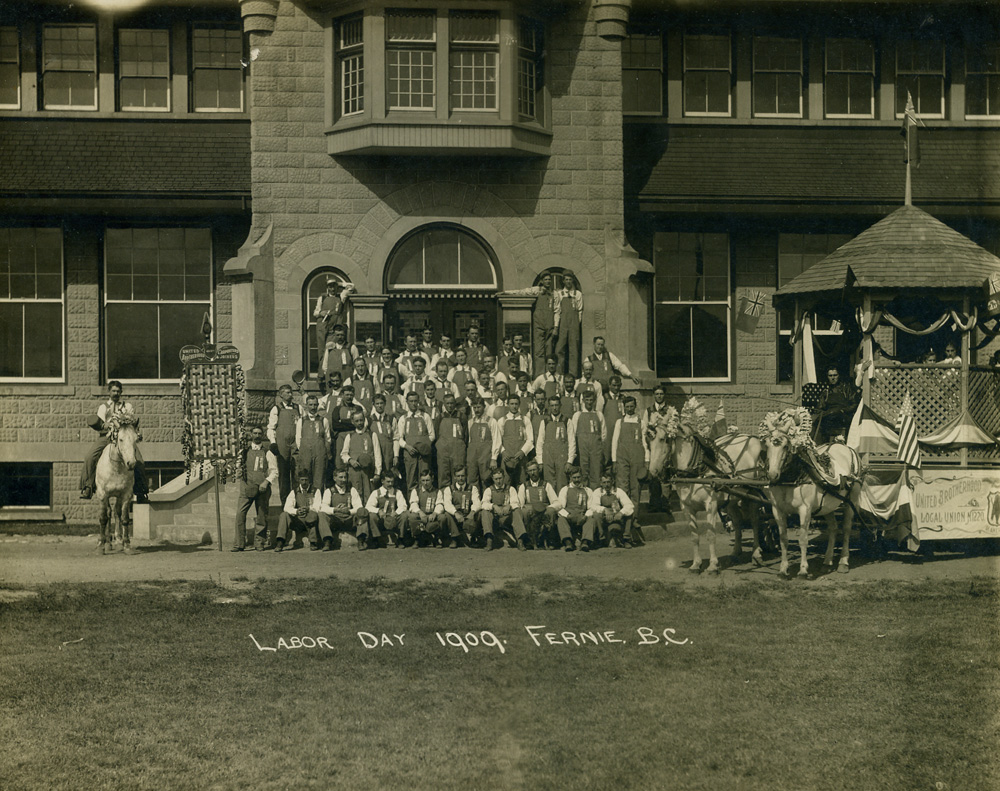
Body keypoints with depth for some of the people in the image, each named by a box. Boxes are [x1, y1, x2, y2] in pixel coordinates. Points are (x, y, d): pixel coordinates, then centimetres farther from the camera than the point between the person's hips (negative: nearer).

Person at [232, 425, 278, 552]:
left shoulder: (267, 452, 7)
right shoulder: (244, 451, 13)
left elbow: (274, 471, 5)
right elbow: (239, 466, 24)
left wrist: (266, 482, -9)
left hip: (262, 488, -1)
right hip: (246, 487, 1)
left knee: (261, 516, 1)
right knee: (240, 514, -10)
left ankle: (259, 543, 11)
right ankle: (239, 544, -7)